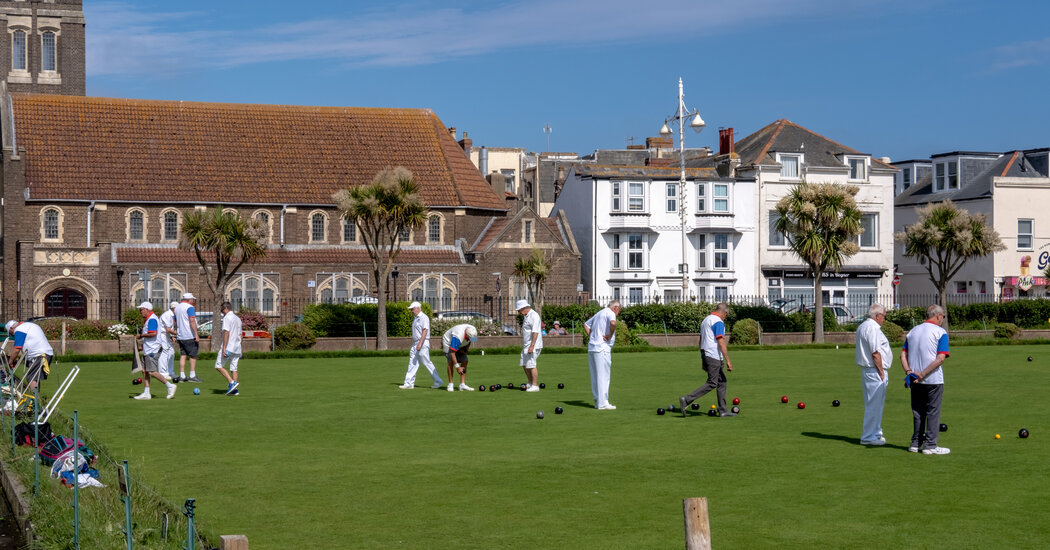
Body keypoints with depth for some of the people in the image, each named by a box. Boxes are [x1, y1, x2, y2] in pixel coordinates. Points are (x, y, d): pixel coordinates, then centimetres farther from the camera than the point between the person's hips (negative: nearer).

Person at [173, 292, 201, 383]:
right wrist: (196, 334, -23)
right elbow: (192, 321, -21)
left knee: (182, 355, 7)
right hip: (190, 336, -7)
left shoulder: (177, 308, 15)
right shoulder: (189, 307, -11)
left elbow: (175, 322, 22)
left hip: (180, 336, 7)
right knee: (193, 355, 0)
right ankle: (192, 376, -2)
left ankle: (182, 376, 4)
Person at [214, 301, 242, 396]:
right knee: (233, 368, 8)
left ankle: (232, 382, -15)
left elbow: (226, 333, -19)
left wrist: (224, 348, -21)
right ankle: (234, 390, 4)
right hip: (236, 348, 8)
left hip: (228, 347, -8)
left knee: (219, 366, -2)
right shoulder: (238, 318, 18)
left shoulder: (227, 318, -9)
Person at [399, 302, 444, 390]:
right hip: (416, 344, 9)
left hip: (423, 343, -9)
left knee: (427, 363, -6)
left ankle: (438, 381, 2)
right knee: (412, 363, 5)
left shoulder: (424, 317, -12)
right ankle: (409, 383, 4)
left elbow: (425, 331, -21)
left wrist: (420, 343, -29)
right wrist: (413, 345, 21)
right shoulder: (415, 318, 17)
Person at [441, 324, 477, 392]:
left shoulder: (473, 331, -20)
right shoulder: (458, 336, -41)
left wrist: (466, 348, -10)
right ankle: (450, 384, -13)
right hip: (448, 343, -6)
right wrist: (457, 367, -37)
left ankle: (462, 385, -9)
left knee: (464, 362, -8)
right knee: (451, 362, -22)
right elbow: (452, 352, -38)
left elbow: (469, 341, 7)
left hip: (460, 345, 6)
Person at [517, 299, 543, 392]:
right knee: (524, 364, 13)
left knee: (531, 365, -8)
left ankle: (535, 386, -2)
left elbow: (535, 332, -24)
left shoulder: (534, 316, -17)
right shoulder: (526, 316, 15)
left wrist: (532, 346, -28)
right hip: (526, 346, 10)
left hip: (533, 346, -10)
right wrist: (525, 346, 25)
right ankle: (530, 383, 23)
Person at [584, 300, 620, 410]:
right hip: (602, 349, -9)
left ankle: (598, 401, 15)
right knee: (603, 376, -6)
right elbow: (613, 323, -29)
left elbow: (586, 324, 33)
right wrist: (610, 336, -14)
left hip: (592, 347, 9)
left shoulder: (599, 313, 21)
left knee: (595, 376, 11)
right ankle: (602, 403, -7)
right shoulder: (610, 313, -6)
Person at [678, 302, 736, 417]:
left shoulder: (706, 320, 18)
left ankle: (723, 410, 10)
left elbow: (701, 341, 21)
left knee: (721, 381, 12)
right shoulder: (718, 322, -12)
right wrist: (728, 361, -18)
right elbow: (721, 343, -19)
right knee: (712, 383, -8)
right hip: (713, 356, -10)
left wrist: (703, 360, 25)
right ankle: (687, 400, -14)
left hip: (705, 355, 10)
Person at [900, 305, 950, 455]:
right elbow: (941, 358, -18)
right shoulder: (940, 332, -7)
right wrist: (923, 374, -17)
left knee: (917, 412, 13)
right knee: (933, 412, 2)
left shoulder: (913, 331, 11)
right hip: (934, 380, -5)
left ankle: (916, 443, 16)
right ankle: (930, 445, 2)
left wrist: (909, 371, -6)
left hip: (915, 380, 5)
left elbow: (903, 355, 6)